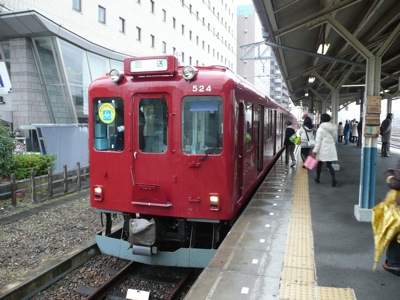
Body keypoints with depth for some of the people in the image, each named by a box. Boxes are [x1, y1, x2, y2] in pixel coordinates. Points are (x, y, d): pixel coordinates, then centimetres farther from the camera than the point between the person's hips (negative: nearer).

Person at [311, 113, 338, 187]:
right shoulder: (334, 128, 6)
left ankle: (318, 179, 27)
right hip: (331, 150, 4)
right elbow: (335, 139, 18)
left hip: (323, 150, -4)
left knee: (319, 164, 13)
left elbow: (318, 141, -15)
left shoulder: (321, 129, -11)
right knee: (329, 165, 4)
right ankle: (334, 178, -17)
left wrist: (314, 151, -14)